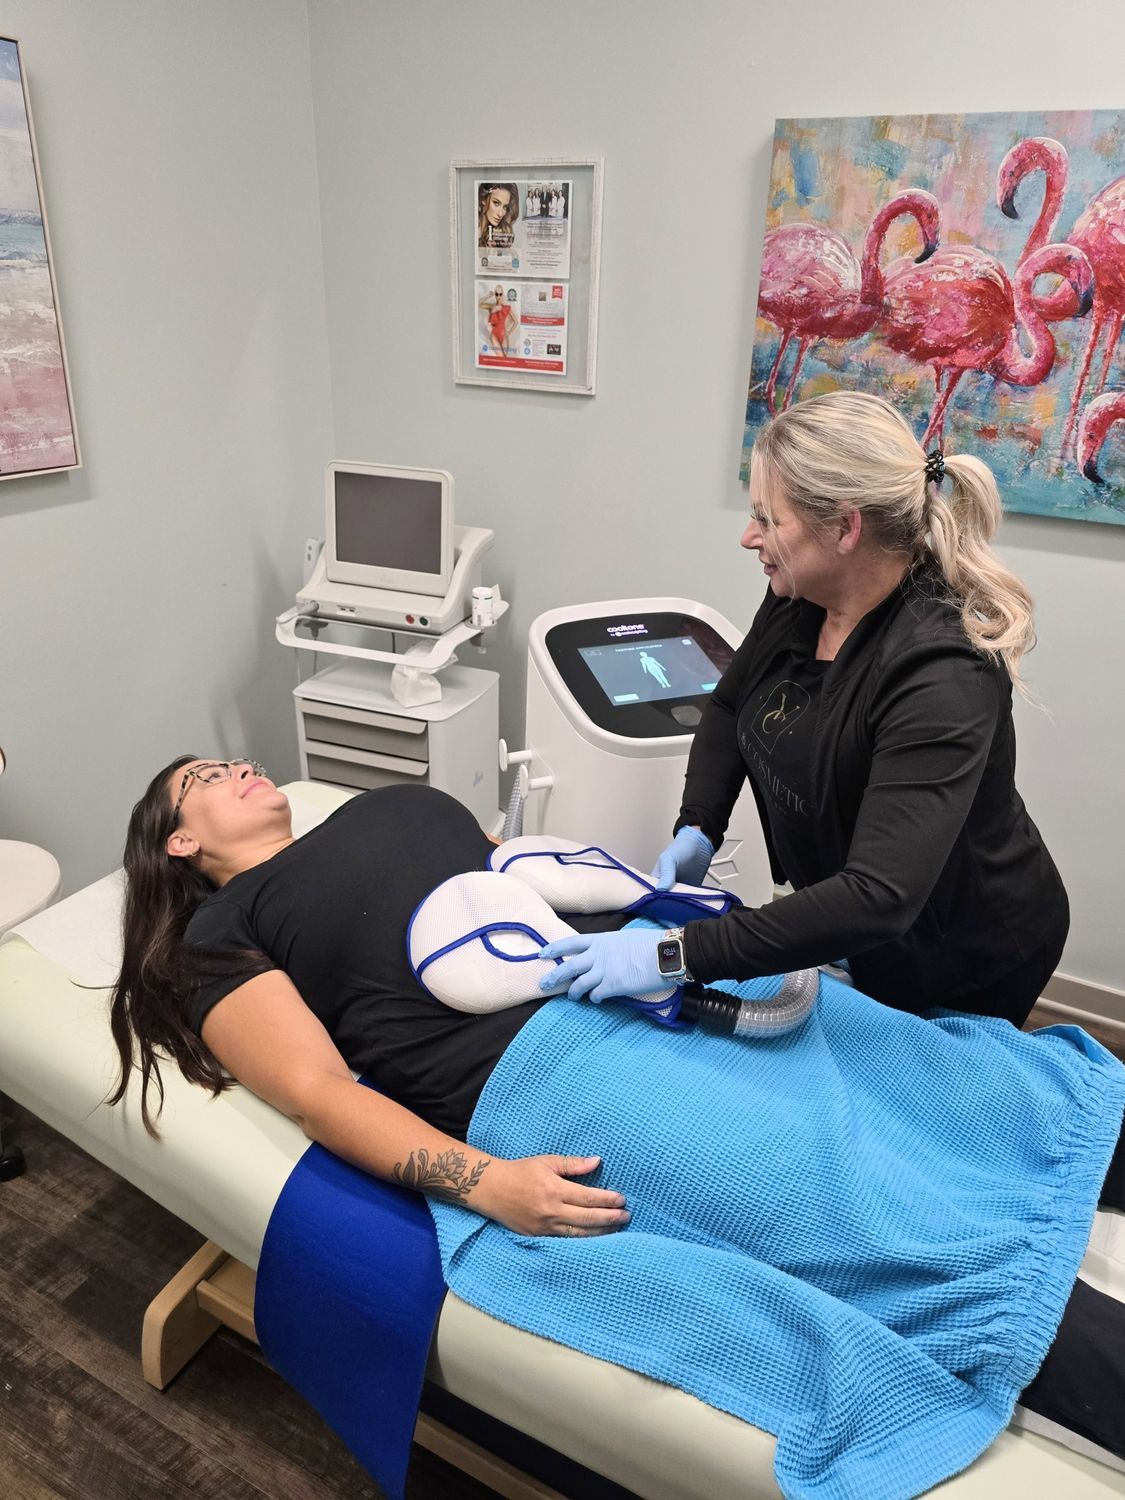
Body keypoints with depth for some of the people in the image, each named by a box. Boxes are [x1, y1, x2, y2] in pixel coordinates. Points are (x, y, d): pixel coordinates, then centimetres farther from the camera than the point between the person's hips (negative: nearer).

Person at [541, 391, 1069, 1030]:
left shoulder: (941, 676, -36)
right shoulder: (798, 599, -14)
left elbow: (878, 898, -43)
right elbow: (730, 707, 4)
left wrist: (676, 954, -45)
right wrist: (698, 828, -11)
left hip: (961, 968, -6)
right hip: (849, 925, 6)